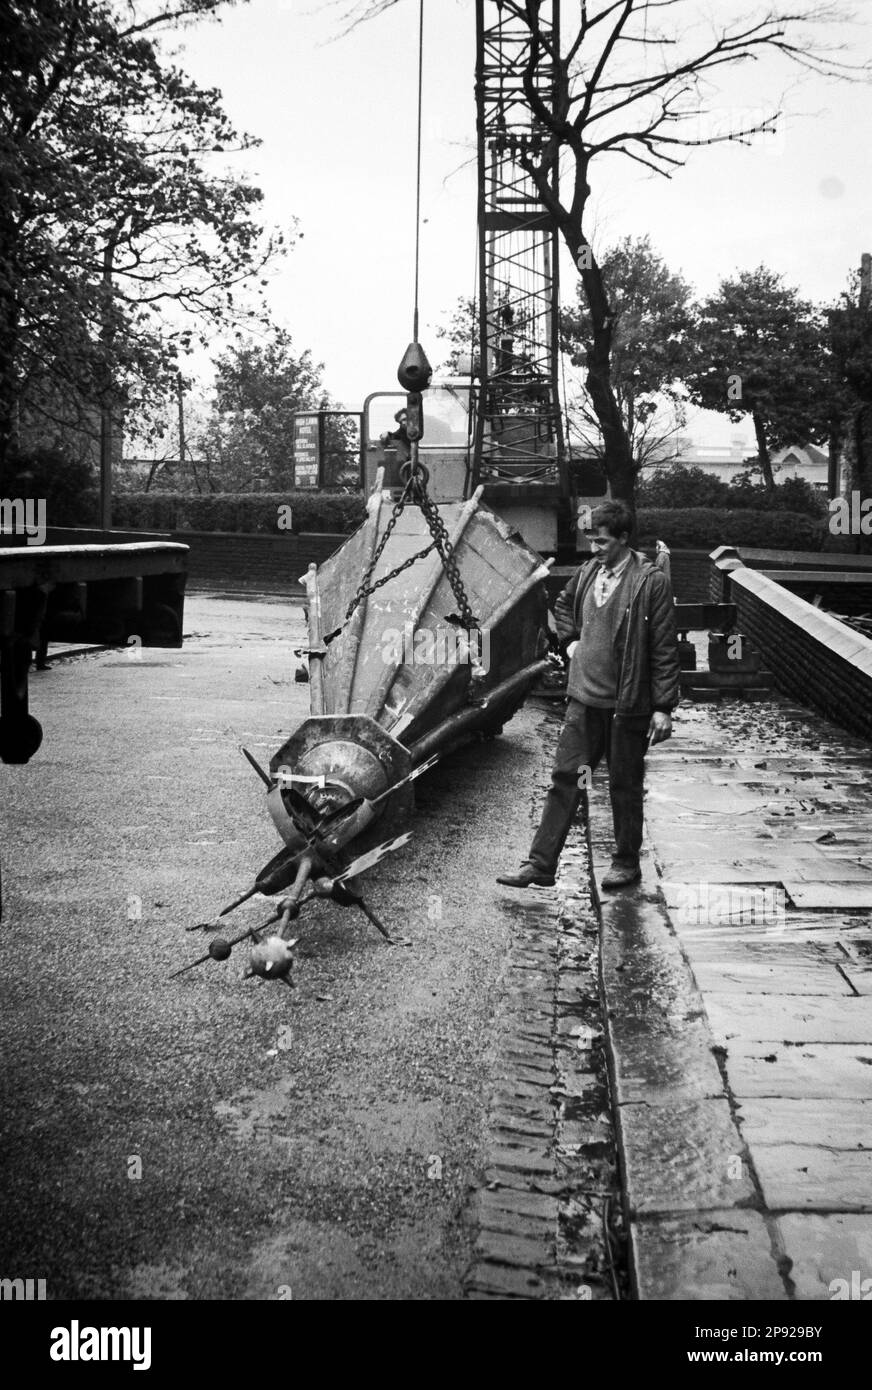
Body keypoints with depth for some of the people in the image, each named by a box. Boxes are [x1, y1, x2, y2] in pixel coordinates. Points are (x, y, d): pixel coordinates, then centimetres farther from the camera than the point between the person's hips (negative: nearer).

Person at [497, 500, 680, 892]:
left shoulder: (651, 582, -12)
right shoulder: (587, 573, 5)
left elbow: (665, 649, -12)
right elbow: (562, 606, 28)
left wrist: (663, 707, -14)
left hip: (628, 704, -5)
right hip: (584, 698, 5)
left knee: (625, 786, 8)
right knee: (564, 779, 5)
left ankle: (627, 862, 26)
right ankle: (540, 864, 9)